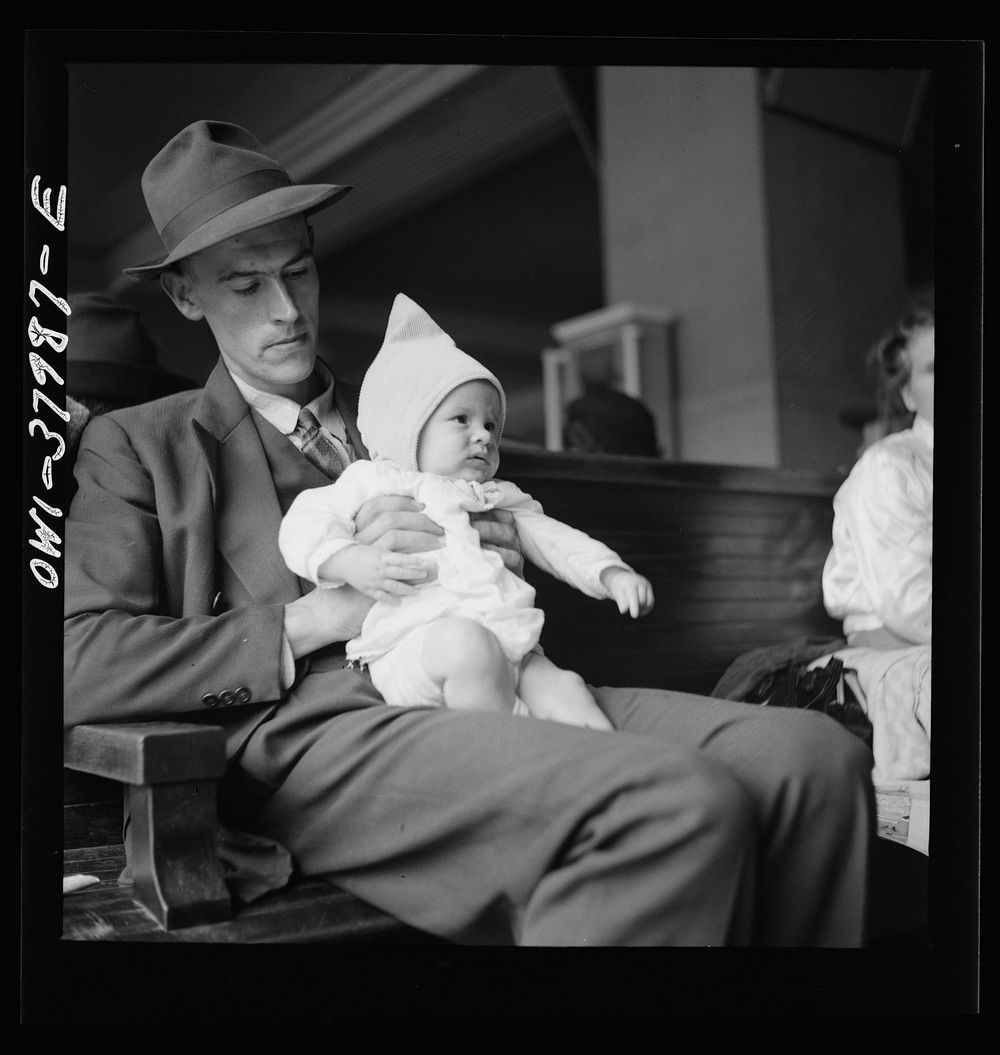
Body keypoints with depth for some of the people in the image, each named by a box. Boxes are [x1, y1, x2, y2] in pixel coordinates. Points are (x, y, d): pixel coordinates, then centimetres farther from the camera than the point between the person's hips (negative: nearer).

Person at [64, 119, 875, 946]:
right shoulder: (138, 447, 15)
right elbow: (77, 663, 0)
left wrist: (481, 549, -1)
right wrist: (318, 618, -6)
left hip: (499, 692, 5)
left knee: (818, 758, -20)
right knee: (680, 808, -31)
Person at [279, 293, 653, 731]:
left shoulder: (501, 499, 28)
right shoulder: (374, 482, 13)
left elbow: (557, 541, 24)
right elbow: (303, 524, 5)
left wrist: (613, 573, 5)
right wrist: (349, 560, -17)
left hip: (509, 652, 6)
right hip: (412, 643, -5)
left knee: (564, 690, -19)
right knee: (470, 644, -35)